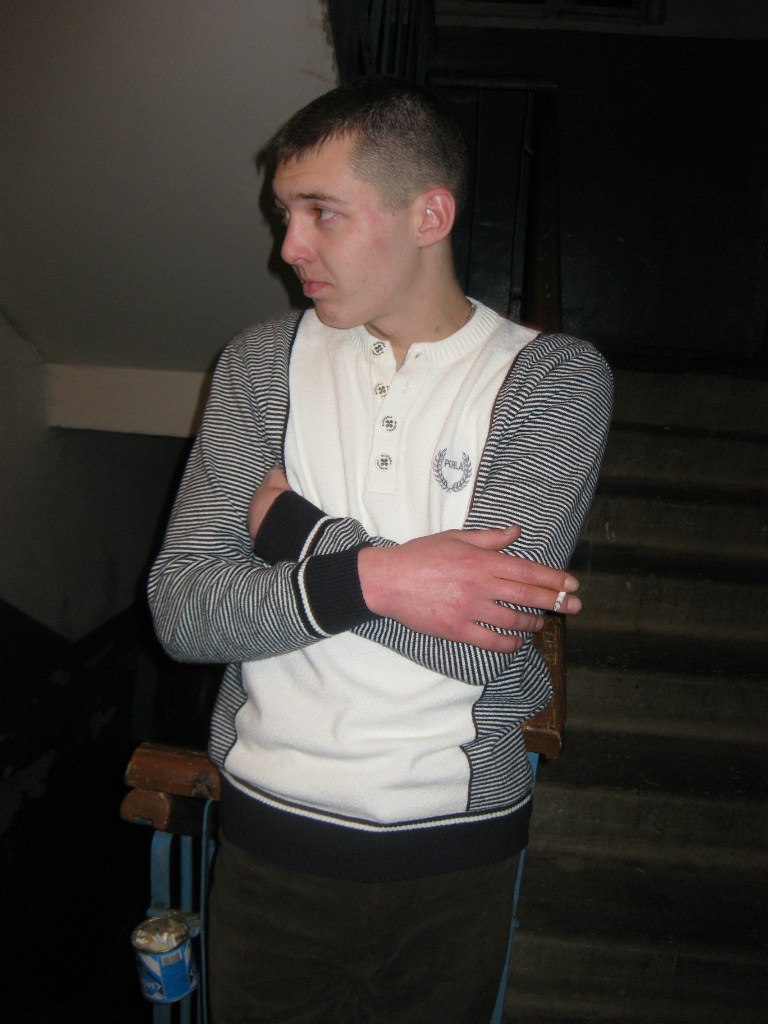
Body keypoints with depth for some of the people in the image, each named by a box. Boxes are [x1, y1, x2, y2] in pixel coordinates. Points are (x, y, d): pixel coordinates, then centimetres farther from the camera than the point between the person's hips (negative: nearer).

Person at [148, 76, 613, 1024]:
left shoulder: (556, 377, -10)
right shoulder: (262, 361, -2)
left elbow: (478, 640, -22)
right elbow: (179, 609, -10)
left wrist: (290, 523, -14)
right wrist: (372, 577, -24)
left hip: (457, 839, -1)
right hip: (270, 826, 2)